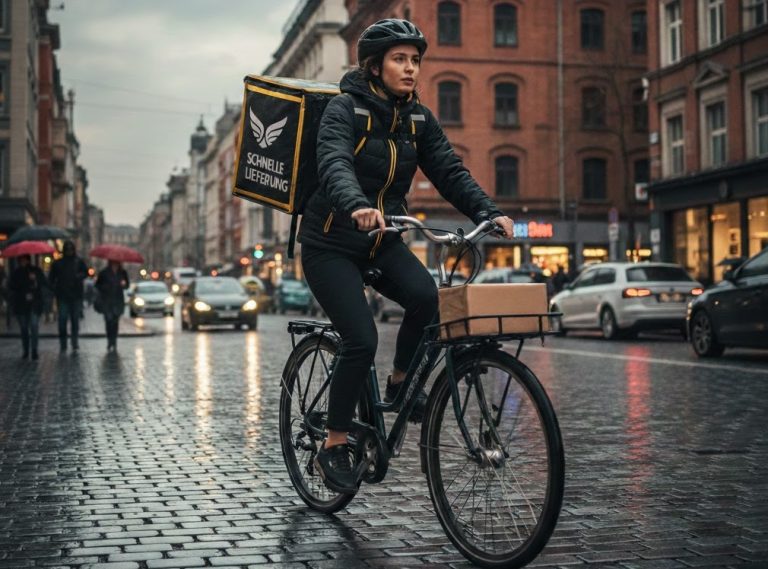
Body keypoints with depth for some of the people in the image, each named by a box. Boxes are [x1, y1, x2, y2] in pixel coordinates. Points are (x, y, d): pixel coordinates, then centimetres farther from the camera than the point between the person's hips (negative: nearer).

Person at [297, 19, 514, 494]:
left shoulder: (419, 119, 4)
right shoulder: (346, 108, -14)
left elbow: (450, 171, -5)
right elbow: (335, 164, -31)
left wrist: (488, 212, -23)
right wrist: (356, 206, -52)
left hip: (382, 241, 5)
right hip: (331, 243, -4)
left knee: (425, 295, -26)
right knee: (361, 339, -19)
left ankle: (400, 383, 0)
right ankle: (333, 448, -1)